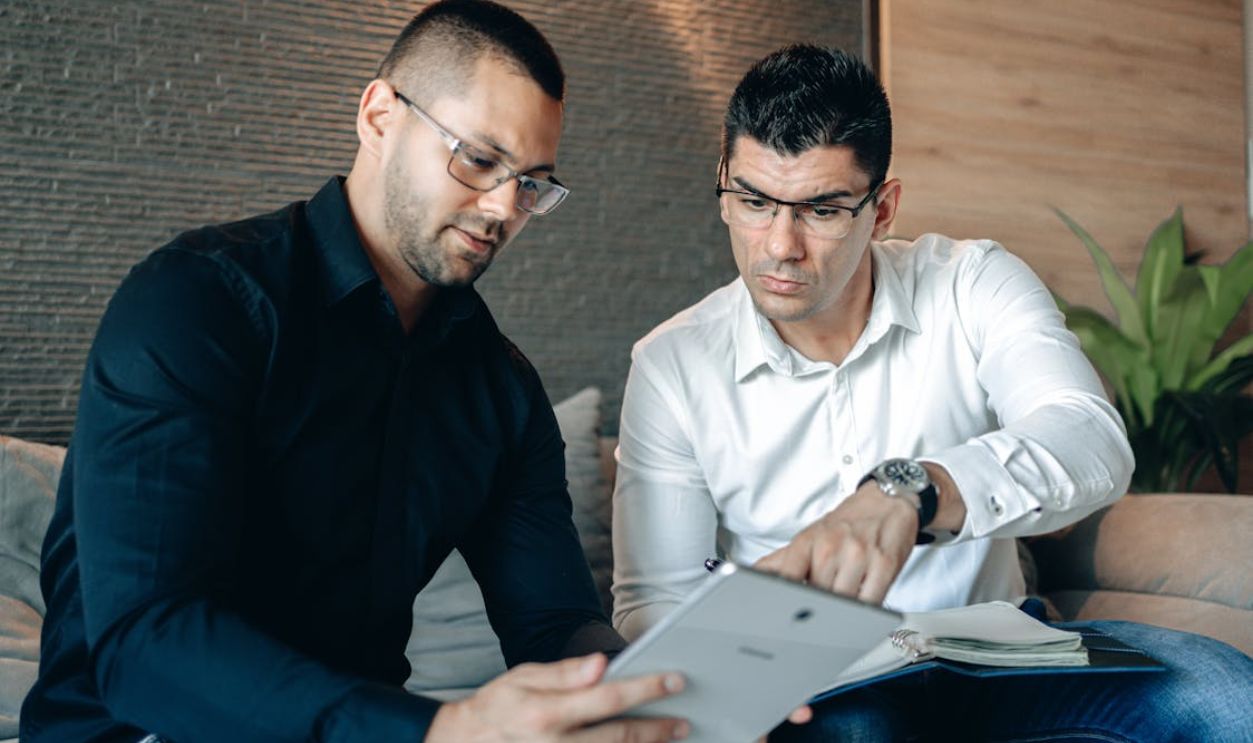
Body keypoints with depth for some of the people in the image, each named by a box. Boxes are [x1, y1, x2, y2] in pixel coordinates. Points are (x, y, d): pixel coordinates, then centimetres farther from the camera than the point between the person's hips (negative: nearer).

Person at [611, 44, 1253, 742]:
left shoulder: (973, 286, -2)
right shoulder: (673, 365, -3)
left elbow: (1095, 444, -20)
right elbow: (656, 599, -4)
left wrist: (908, 492, -40)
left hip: (993, 654, 3)